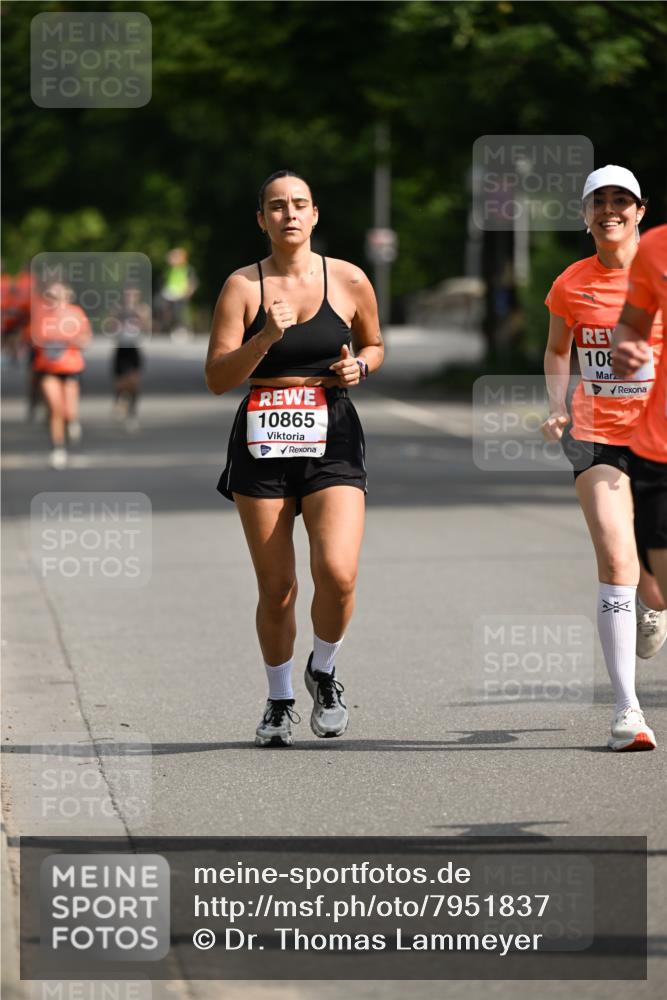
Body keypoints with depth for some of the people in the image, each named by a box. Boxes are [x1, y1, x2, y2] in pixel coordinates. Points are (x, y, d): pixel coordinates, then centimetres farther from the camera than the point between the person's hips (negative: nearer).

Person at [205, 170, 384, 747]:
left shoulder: (349, 282, 3)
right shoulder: (243, 287, 0)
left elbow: (374, 345, 19)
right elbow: (217, 378, -5)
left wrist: (360, 366, -3)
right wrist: (266, 338, -19)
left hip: (333, 442, 0)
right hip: (262, 442, 0)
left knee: (338, 573, -18)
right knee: (276, 588, 3)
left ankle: (324, 672, 12)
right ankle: (280, 701, 25)